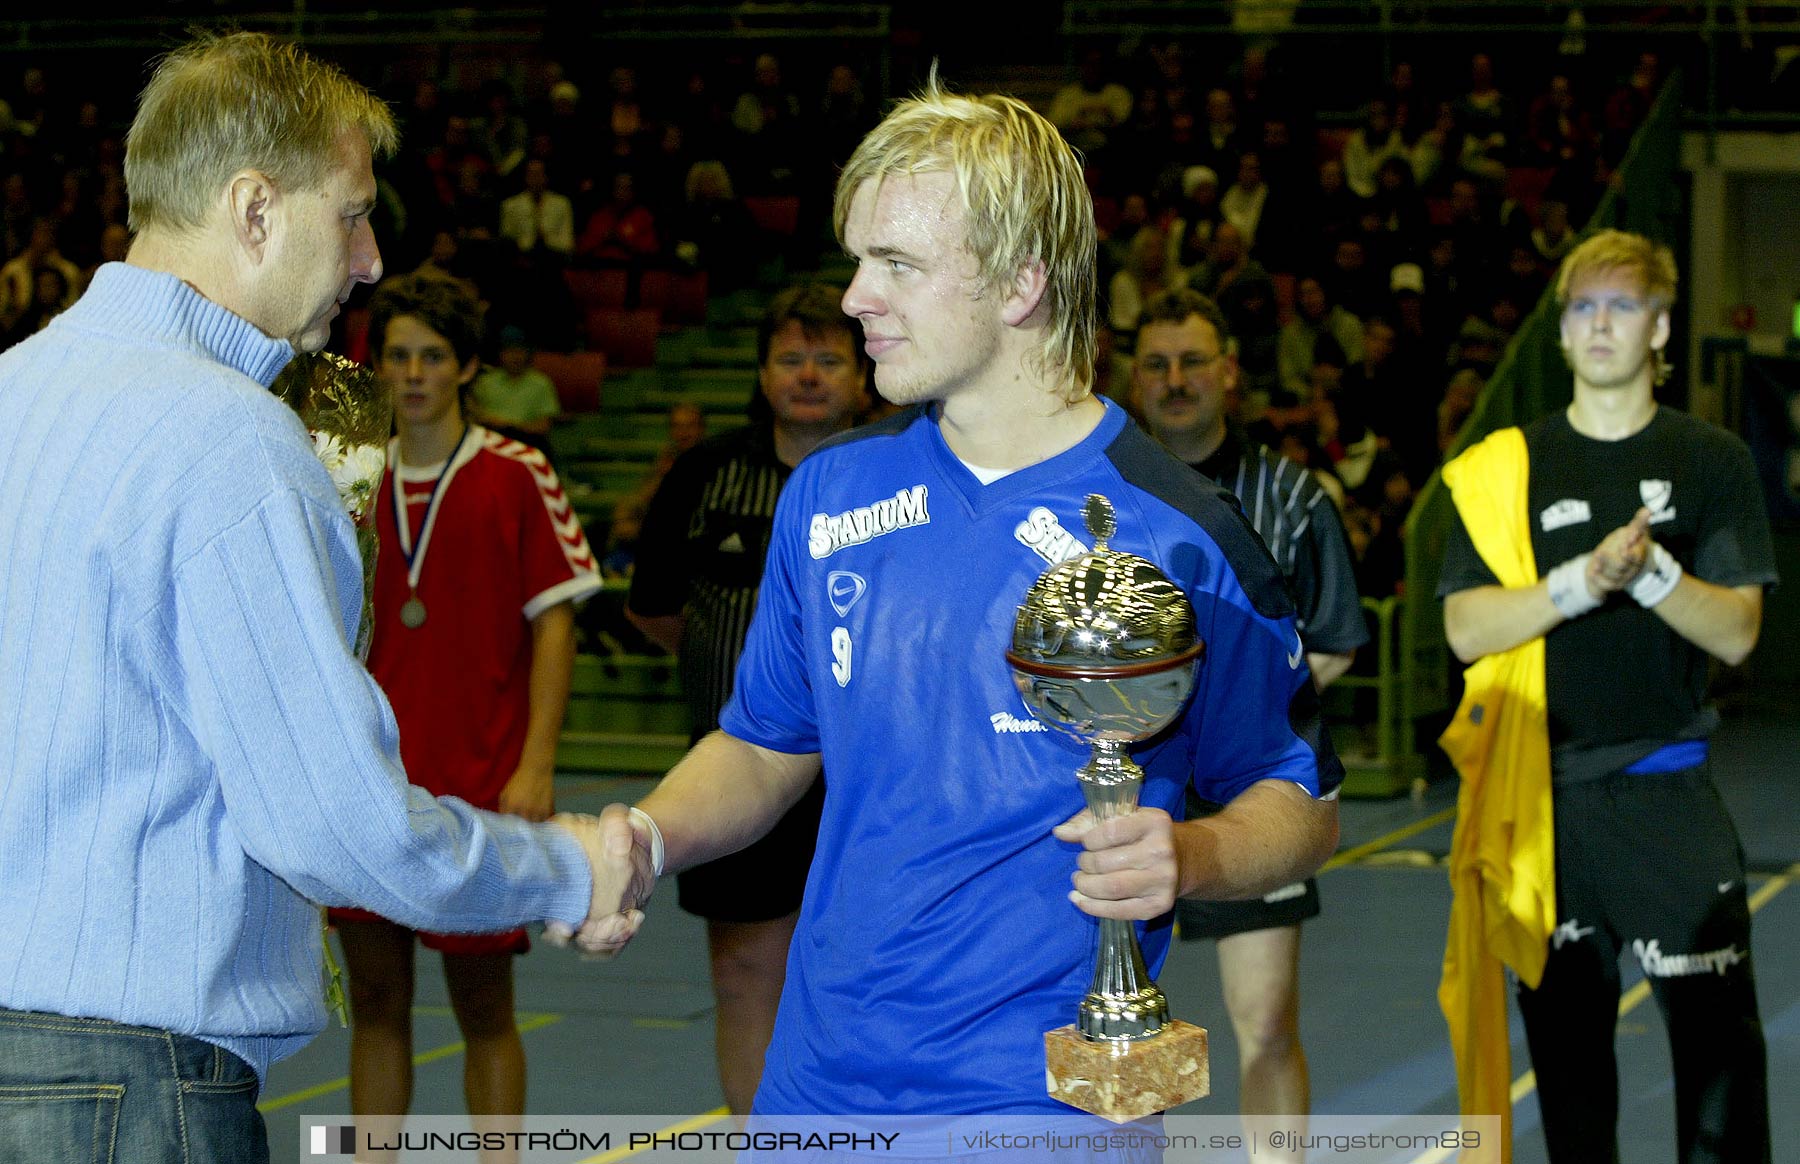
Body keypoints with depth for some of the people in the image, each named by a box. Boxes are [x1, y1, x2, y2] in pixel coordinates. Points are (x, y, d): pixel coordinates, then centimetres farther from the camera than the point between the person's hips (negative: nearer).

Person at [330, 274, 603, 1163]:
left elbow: (553, 622, -4)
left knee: (483, 1010, 3)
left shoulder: (516, 475, -3)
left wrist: (535, 767, -12)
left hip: (479, 788, -4)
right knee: (376, 1003, 6)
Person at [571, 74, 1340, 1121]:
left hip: (1043, 1107, -4)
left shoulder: (1178, 531, -10)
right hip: (820, 1081, 5)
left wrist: (1186, 859, -22)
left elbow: (1304, 802, -2)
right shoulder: (832, 492, 5)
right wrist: (639, 843, -4)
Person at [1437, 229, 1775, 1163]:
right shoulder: (1507, 467, 6)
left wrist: (1652, 572, -19)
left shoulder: (1710, 461, 4)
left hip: (1666, 788, -1)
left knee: (1717, 1031, -8)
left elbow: (1736, 632, -2)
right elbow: (1465, 629, -4)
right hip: (1540, 795, 1)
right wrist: (1583, 580, -17)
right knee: (1565, 1030, 9)